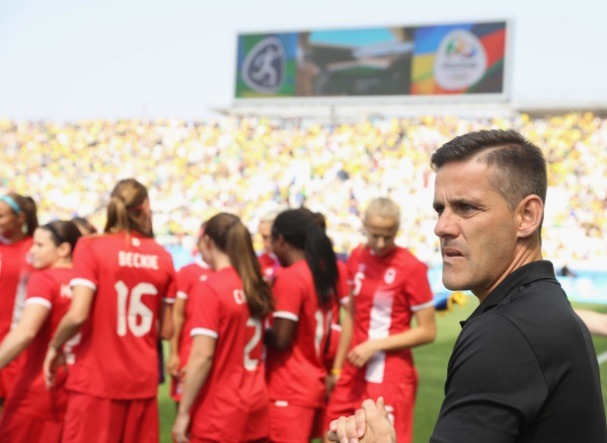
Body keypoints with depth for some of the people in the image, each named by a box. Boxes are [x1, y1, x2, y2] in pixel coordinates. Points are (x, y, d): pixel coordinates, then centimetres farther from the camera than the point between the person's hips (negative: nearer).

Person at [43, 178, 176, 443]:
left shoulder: (91, 246, -6)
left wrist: (55, 346, 1)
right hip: (143, 380, 3)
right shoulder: (162, 257, 4)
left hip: (97, 379, -3)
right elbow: (166, 331, 6)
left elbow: (77, 315, -16)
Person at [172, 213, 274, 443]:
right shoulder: (256, 286, 5)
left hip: (220, 410, -6)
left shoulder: (209, 288, -14)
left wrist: (183, 413, -12)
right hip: (256, 404, 7)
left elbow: (203, 356, -18)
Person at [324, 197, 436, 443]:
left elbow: (427, 332, -11)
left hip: (391, 378, -6)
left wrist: (376, 345, -16)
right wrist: (337, 367, 14)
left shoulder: (411, 267, -13)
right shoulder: (357, 258, 5)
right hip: (354, 373, 6)